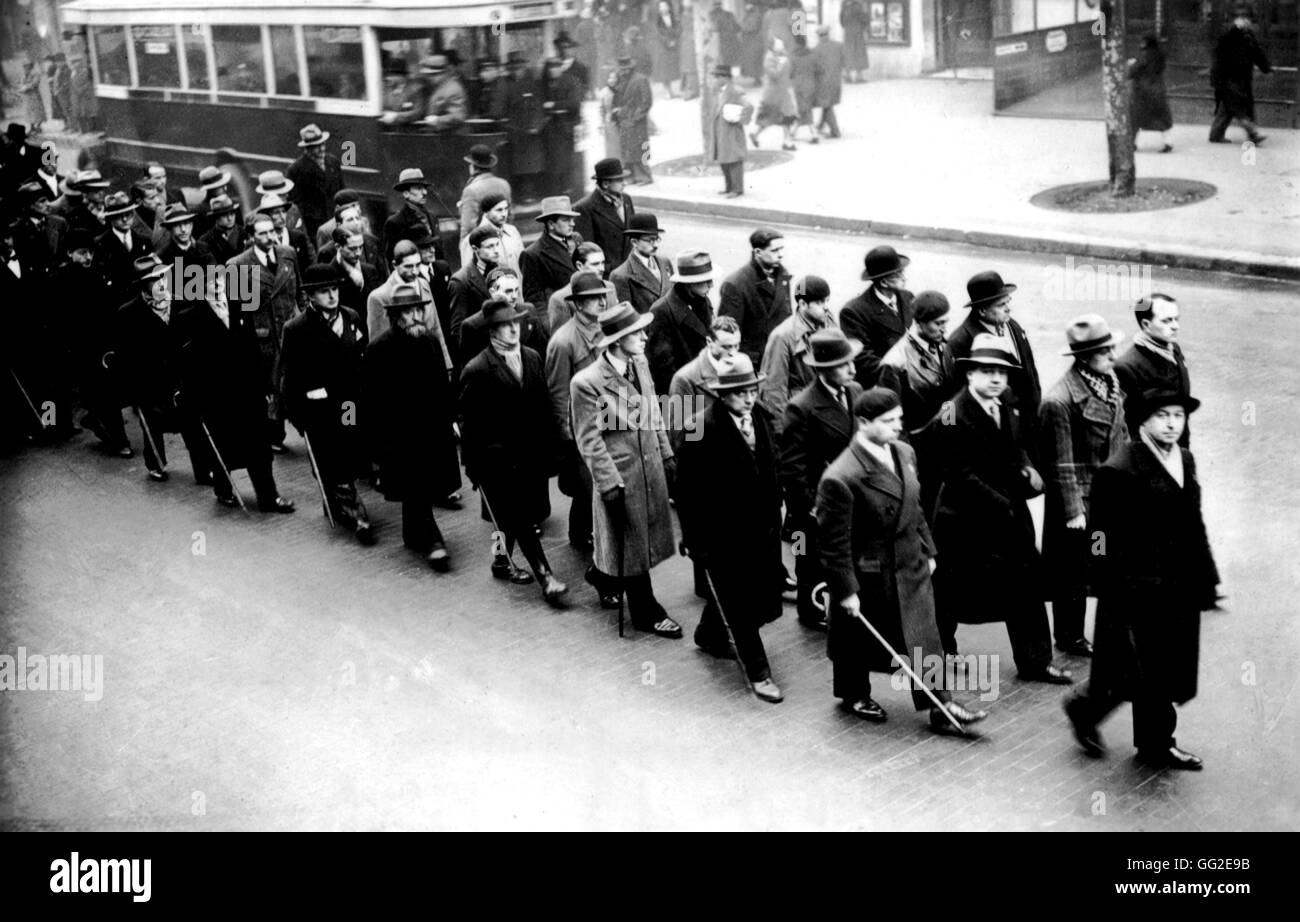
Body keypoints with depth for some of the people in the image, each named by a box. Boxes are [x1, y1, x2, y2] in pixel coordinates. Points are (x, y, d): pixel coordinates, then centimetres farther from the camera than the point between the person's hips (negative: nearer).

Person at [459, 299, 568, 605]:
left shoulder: (532, 358, 3)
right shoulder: (476, 371, -13)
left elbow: (544, 407, 9)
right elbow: (469, 424, -9)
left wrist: (550, 447, 7)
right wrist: (474, 468, -8)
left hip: (532, 454, 6)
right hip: (498, 460, -6)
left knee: (513, 519, 17)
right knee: (520, 521, -3)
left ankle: (501, 559, 37)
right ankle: (546, 579, -2)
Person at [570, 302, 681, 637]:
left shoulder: (640, 364, -1)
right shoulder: (586, 383, -23)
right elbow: (590, 441, -18)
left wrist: (666, 454, 11)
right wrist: (611, 484, -18)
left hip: (651, 468, 7)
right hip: (620, 474, -7)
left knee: (645, 534, 21)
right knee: (632, 545, 8)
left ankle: (605, 578, 46)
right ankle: (646, 612, 24)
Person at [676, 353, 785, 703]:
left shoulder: (759, 422, 2)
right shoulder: (704, 431, -20)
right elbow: (689, 489, -17)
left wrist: (775, 513, 11)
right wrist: (695, 539, -15)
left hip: (758, 527, 7)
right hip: (721, 533, -7)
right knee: (738, 603, 2)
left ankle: (710, 635, 46)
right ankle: (757, 671, 12)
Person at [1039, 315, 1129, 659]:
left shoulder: (1111, 381, 3)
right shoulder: (1059, 401, -23)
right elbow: (1061, 464, -19)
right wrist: (1073, 512, -16)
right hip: (1082, 498, -7)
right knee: (1074, 570, 8)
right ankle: (1069, 637, 24)